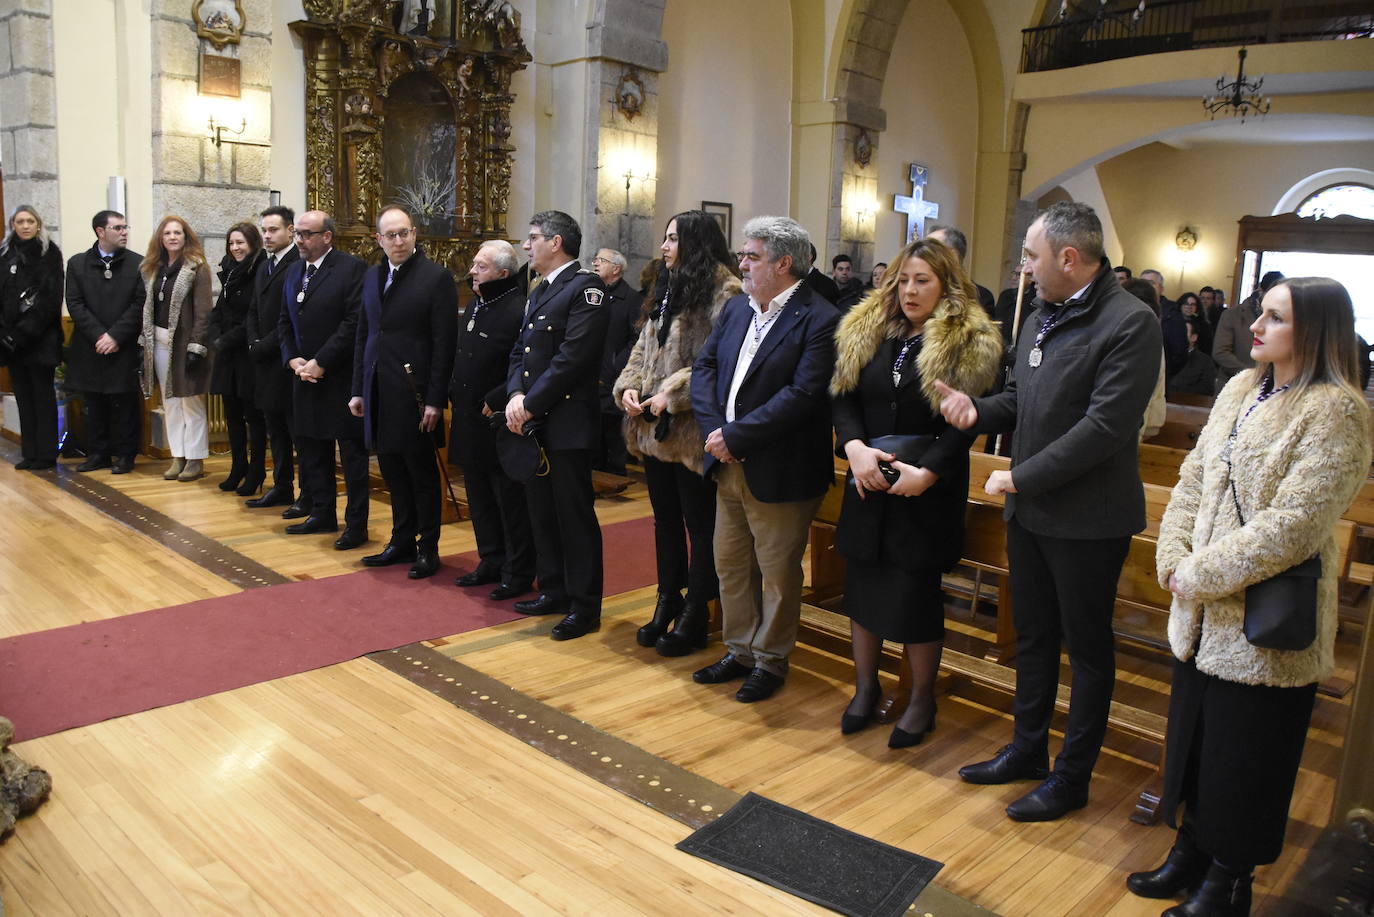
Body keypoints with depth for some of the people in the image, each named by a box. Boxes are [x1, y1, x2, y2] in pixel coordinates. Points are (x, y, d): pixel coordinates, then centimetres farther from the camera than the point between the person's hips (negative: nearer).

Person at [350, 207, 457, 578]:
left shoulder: (436, 277, -8)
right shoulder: (372, 276, 12)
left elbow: (444, 343, -11)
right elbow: (363, 336, 16)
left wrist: (435, 400, -15)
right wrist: (358, 390, 12)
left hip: (414, 393, -6)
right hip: (379, 393, 6)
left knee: (422, 473, 4)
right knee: (393, 472, 12)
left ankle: (428, 548, 16)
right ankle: (402, 542, 25)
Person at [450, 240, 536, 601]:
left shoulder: (518, 311, -18)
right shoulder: (477, 305, 12)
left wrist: (495, 402, -20)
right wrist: (454, 393, 12)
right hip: (470, 422, 9)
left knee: (511, 502, 2)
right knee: (480, 499, 17)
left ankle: (518, 572, 14)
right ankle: (491, 563, 30)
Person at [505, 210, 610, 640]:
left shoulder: (585, 287, -10)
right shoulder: (538, 293, 19)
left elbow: (572, 356, -19)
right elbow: (520, 351, 15)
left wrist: (531, 404, -16)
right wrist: (516, 395, -4)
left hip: (567, 423, -9)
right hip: (533, 423, 9)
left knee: (575, 515, -2)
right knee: (542, 511, 15)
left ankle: (584, 606, 8)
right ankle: (554, 591, 28)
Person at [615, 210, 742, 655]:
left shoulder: (723, 292, -11)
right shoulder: (668, 290, 16)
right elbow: (643, 348, 16)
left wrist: (671, 394, -21)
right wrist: (629, 386, -1)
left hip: (692, 430, -8)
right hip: (654, 428, 8)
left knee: (699, 524, 4)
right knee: (665, 519, 17)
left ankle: (695, 617, 16)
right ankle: (667, 603, 30)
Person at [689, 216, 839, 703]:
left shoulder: (818, 320, -14)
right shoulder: (735, 308, 10)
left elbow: (803, 394, -22)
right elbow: (704, 365, 6)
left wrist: (736, 435, -22)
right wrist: (714, 429, -10)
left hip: (778, 473, -7)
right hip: (728, 464, 8)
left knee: (777, 573, 8)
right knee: (730, 564, 17)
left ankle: (770, 662, 26)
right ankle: (740, 652, 34)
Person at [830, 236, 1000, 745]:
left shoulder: (969, 343, -5)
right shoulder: (865, 330, 7)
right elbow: (844, 398, 3)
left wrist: (927, 472, -20)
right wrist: (854, 446, -14)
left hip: (927, 490, -4)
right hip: (868, 486, 4)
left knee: (916, 594, 3)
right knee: (862, 587, 11)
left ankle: (922, 699, 23)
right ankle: (866, 688, 29)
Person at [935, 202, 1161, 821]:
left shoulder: (1130, 323, -17)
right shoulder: (1040, 318, 9)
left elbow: (1105, 426, -23)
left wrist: (1020, 477, -20)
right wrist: (977, 410, -6)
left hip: (1087, 519, -8)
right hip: (1030, 511, 8)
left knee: (1087, 648, 9)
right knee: (1033, 638, 20)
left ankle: (1072, 776, 24)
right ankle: (1027, 749, 37)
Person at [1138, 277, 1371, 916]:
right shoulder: (1241, 389, 7)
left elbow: (1290, 524, -22)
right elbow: (1193, 478, 8)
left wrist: (1199, 575, -17)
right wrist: (1173, 557, -4)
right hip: (1203, 611, 7)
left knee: (1244, 756, 9)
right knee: (1193, 736, 19)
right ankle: (1191, 853, 38)